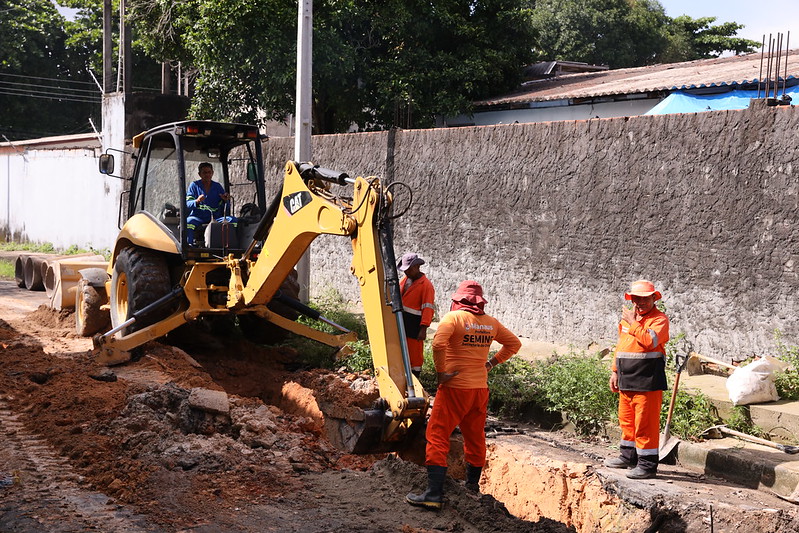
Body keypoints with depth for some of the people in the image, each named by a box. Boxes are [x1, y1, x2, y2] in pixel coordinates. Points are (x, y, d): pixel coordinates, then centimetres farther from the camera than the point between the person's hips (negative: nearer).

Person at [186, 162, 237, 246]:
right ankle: (189, 245, -30)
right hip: (198, 218, -2)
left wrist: (225, 201, -10)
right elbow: (187, 204, -3)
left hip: (215, 219, 2)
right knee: (188, 221, -37)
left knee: (232, 220, -23)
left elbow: (223, 208, 13)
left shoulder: (218, 187, 13)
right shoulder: (194, 185, 7)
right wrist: (197, 201, -24)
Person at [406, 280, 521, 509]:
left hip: (455, 388, -6)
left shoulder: (453, 317, -11)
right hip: (480, 388, 6)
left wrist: (441, 372, -15)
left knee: (437, 438, -3)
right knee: (475, 438, 20)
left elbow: (438, 344, -26)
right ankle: (473, 485, 35)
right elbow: (514, 343, 19)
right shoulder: (491, 323, 7)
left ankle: (434, 494, -10)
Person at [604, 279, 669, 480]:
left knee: (645, 424, -6)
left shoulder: (659, 319, -8)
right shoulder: (627, 317, 16)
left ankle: (647, 464, 2)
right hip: (627, 380, 8)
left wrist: (633, 323, -19)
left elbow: (650, 340, -26)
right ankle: (628, 456, 33)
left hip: (647, 381, -8)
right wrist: (615, 371, 21)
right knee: (626, 420, 19)